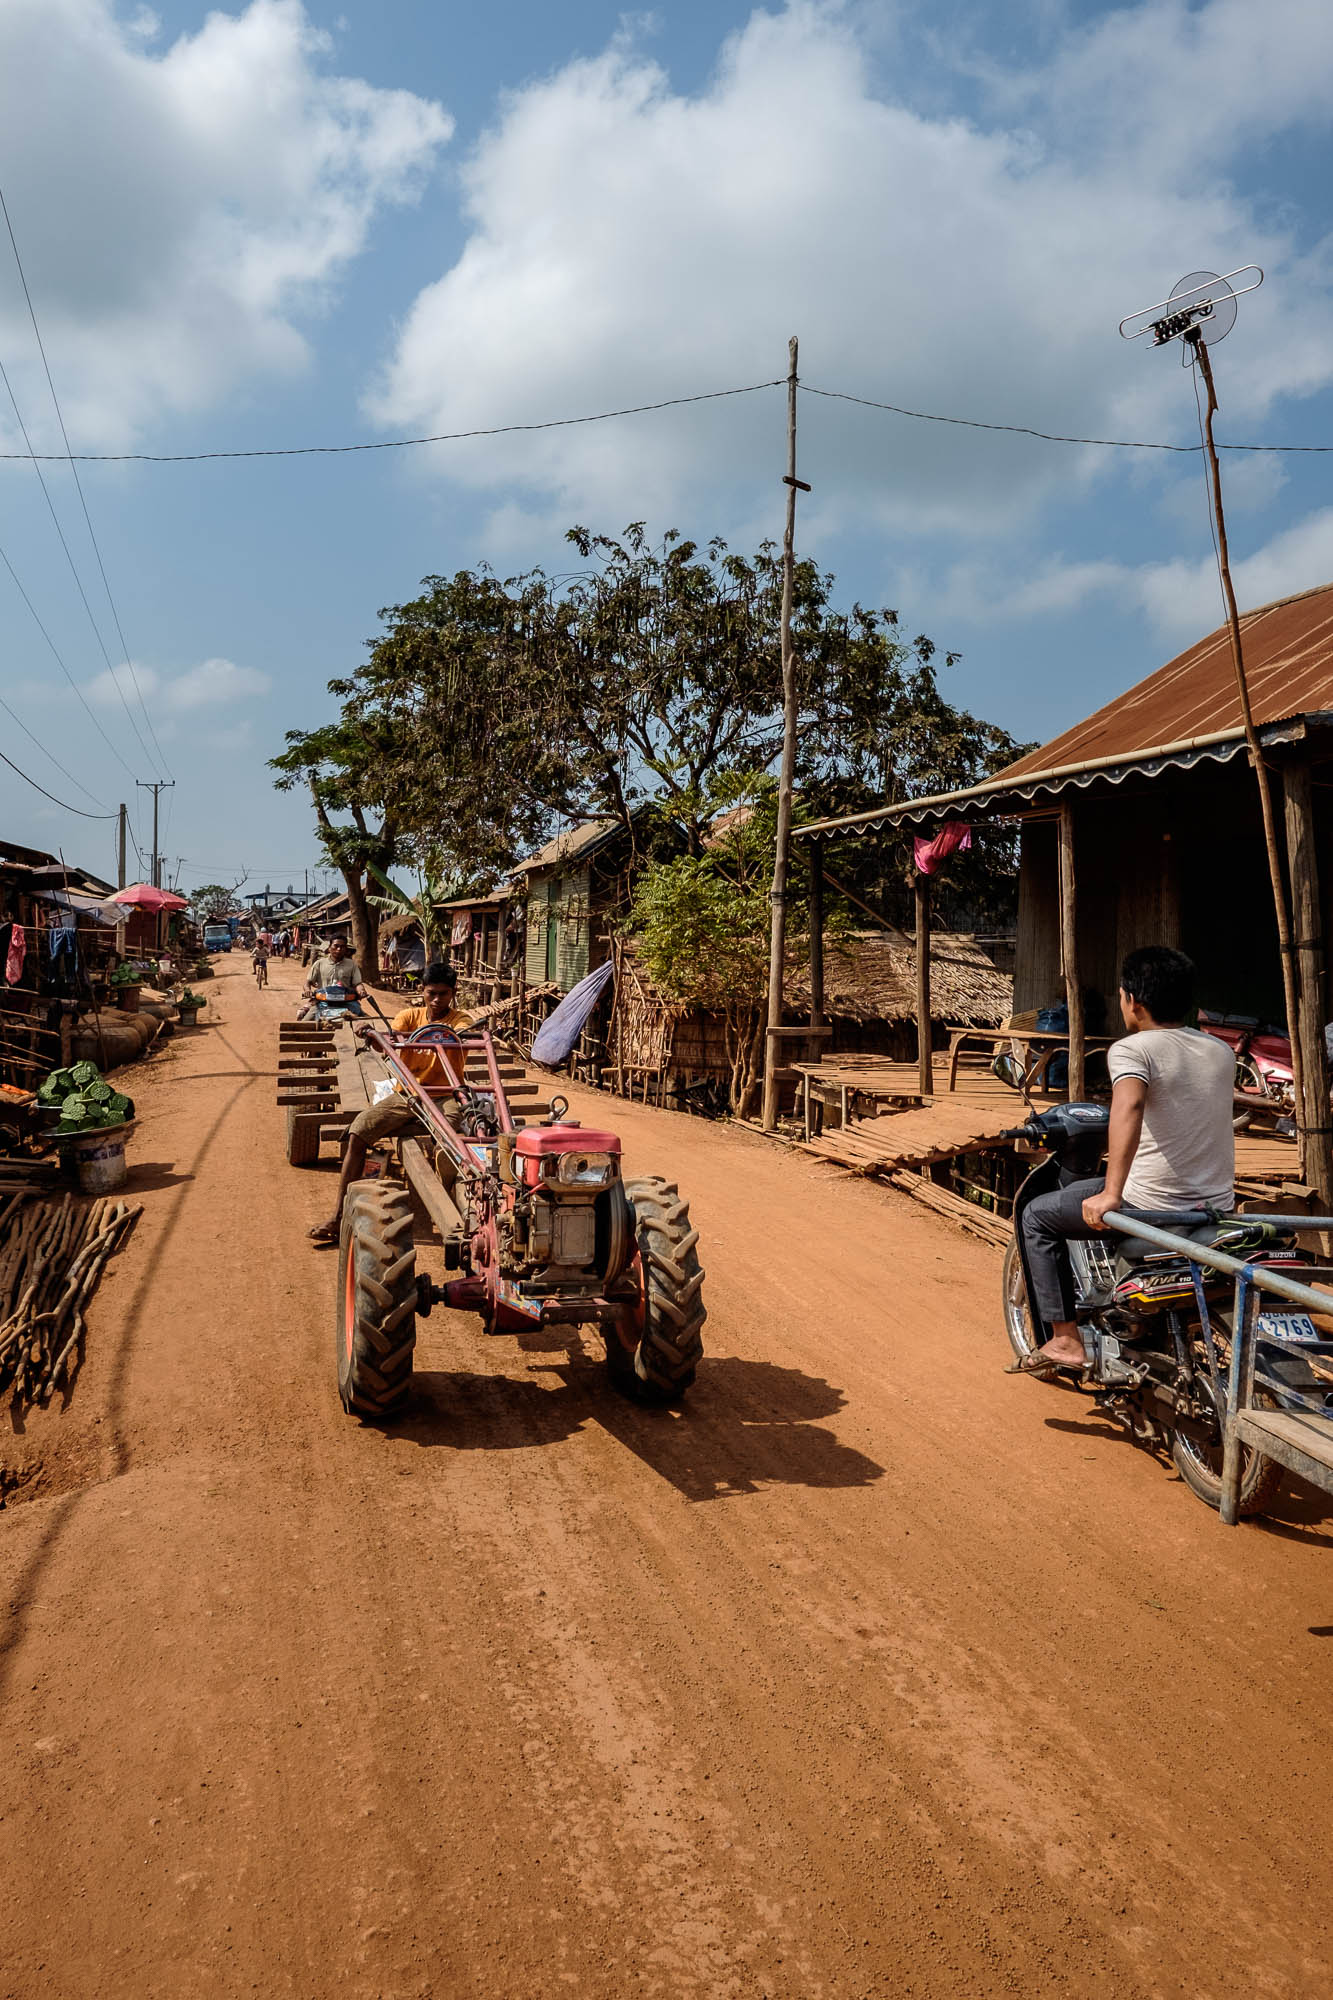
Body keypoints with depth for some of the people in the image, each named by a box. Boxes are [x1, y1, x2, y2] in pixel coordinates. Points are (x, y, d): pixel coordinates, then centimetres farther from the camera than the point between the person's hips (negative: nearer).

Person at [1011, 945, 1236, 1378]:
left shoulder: (1132, 1048, -13)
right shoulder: (1221, 1051, 8)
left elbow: (1128, 1106, -34)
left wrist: (1111, 1194, -40)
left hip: (1152, 1206, -7)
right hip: (1219, 1206, 7)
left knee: (1037, 1216, 12)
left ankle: (1064, 1340, 8)